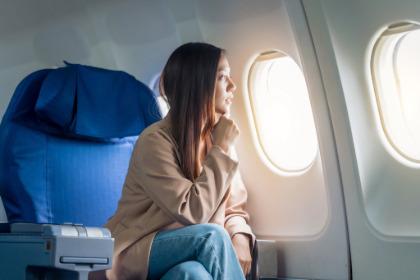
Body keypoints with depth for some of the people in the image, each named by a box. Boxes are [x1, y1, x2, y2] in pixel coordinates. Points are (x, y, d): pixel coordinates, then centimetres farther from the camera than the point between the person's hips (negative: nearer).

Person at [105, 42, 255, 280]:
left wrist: (239, 238, -15)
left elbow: (235, 209, 8)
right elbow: (192, 213, -23)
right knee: (213, 236, -30)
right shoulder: (155, 140, -16)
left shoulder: (218, 140, 4)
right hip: (138, 256, -4)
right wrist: (221, 151, -16)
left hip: (190, 256, 4)